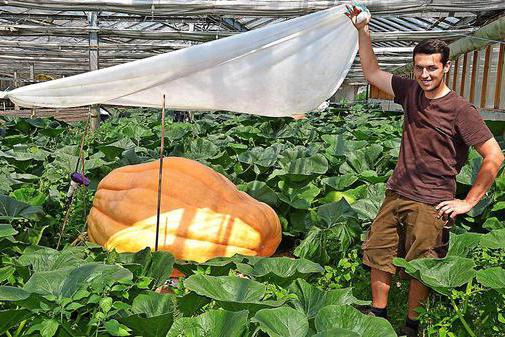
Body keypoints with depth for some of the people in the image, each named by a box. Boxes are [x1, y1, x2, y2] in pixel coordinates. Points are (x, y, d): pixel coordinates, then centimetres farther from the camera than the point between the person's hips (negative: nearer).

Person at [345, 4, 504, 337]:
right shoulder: (411, 91, 2)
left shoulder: (460, 109, -15)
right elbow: (372, 72, 12)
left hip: (431, 204, -6)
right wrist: (363, 31, 1)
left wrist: (469, 202, -11)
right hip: (396, 194, 6)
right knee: (379, 253, 13)